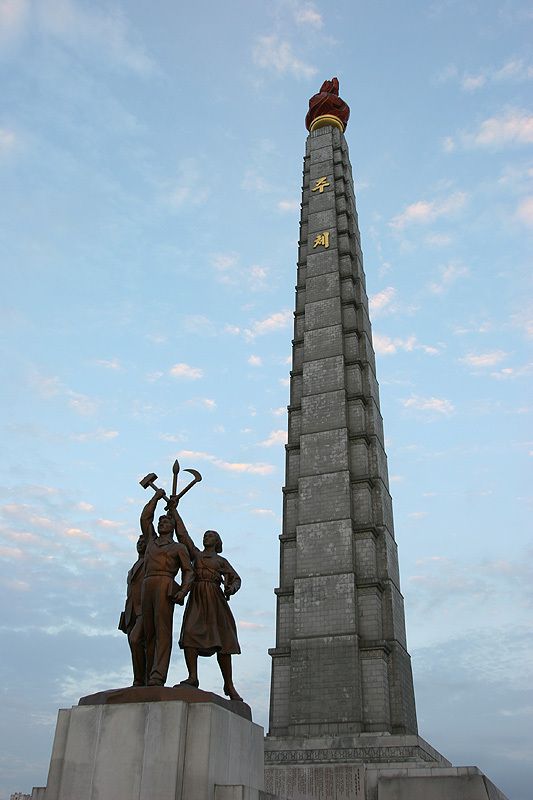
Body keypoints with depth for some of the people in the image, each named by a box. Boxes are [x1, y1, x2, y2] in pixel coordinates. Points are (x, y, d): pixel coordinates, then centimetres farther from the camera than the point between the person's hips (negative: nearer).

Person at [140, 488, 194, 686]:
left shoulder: (179, 547, 18)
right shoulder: (151, 541, 30)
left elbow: (188, 572, 9)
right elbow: (145, 518, 31)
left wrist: (183, 591, -9)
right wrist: (156, 497, 35)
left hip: (165, 586, -4)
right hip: (147, 586, 4)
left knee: (162, 630, -15)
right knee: (149, 633, -1)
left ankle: (158, 677, -24)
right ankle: (149, 678, -1)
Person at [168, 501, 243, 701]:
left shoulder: (221, 560, 20)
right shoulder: (195, 553, 21)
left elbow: (236, 579, 13)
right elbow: (182, 533, 16)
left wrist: (231, 588, -10)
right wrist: (174, 510, 13)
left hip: (215, 598, 0)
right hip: (197, 598, 1)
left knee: (223, 640, -5)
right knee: (190, 632, -22)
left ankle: (229, 685, 0)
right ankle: (192, 676, -24)